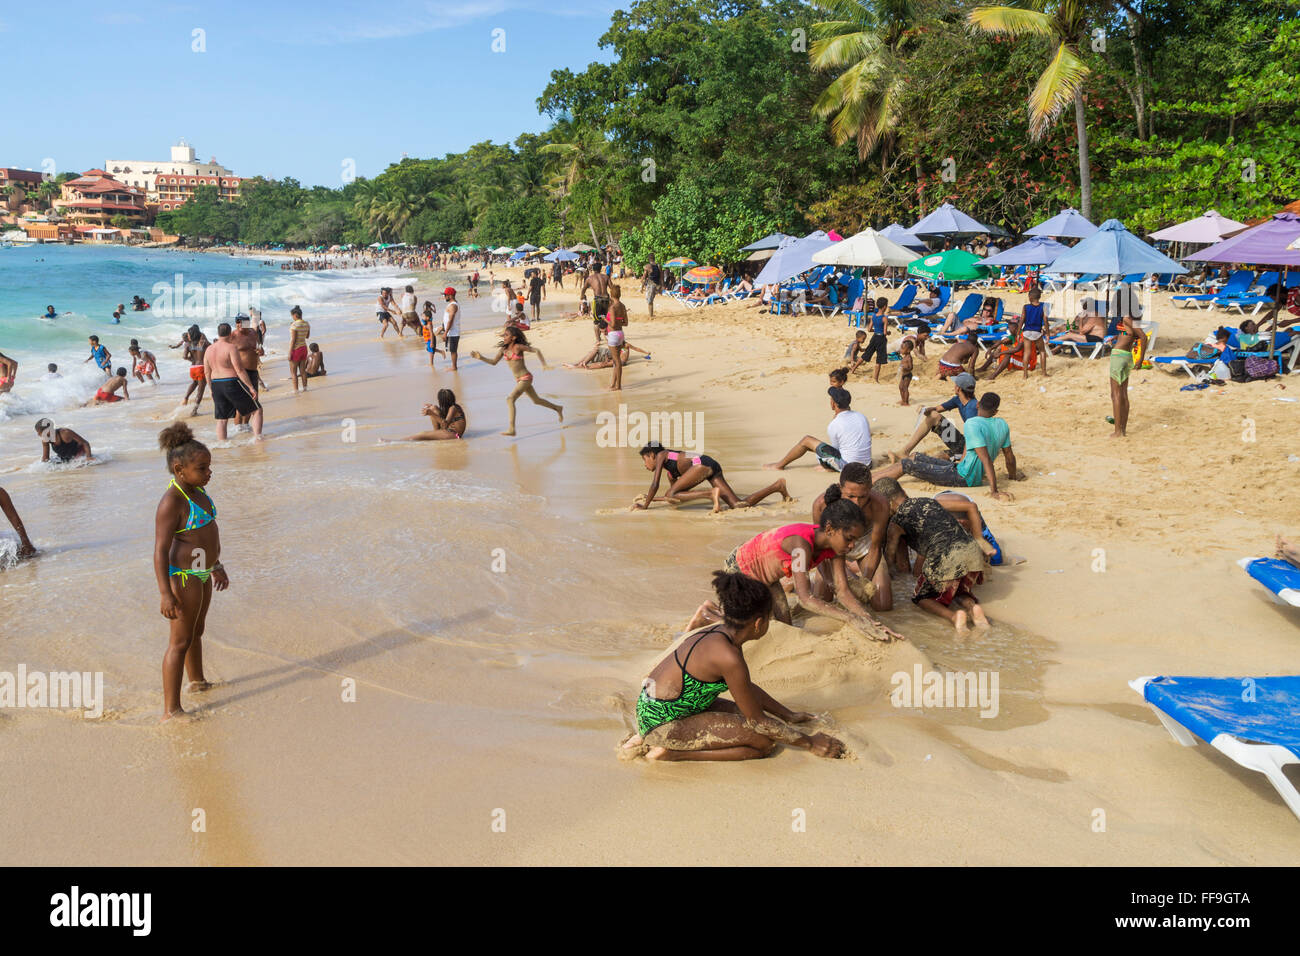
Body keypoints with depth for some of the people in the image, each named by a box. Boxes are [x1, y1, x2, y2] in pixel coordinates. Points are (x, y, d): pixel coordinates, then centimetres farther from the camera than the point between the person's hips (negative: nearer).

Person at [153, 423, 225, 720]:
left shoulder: (197, 491, 7)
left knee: (197, 631, 25)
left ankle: (197, 681, 44)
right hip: (183, 576, -9)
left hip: (202, 572, 9)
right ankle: (171, 710, 3)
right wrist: (166, 594, -28)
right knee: (180, 640, -4)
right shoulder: (172, 502, -22)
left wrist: (217, 567, 27)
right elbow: (160, 551, -24)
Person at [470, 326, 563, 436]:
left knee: (510, 399, -21)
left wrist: (544, 364, -17)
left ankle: (511, 429, -23)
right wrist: (480, 358, -9)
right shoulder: (503, 349, 3)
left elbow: (536, 350, -10)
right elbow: (493, 362, 5)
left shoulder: (518, 347, -16)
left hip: (526, 378, -8)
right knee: (536, 400, 23)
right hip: (519, 380, 8)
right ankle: (557, 408, 46)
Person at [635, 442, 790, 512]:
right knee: (739, 505, -5)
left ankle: (712, 494, -24)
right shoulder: (670, 472, 33)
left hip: (702, 463, -9)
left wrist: (645, 506, 8)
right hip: (713, 467, 9)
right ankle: (777, 485, -6)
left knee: (670, 495, -12)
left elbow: (655, 484, 2)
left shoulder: (661, 455, 10)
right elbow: (674, 490, 41)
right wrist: (649, 497, 43)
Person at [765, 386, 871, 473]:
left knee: (806, 440, 6)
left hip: (847, 467, -6)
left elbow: (836, 448, -2)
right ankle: (830, 466, 25)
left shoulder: (833, 426, -16)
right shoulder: (861, 416, 2)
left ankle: (780, 464, 22)